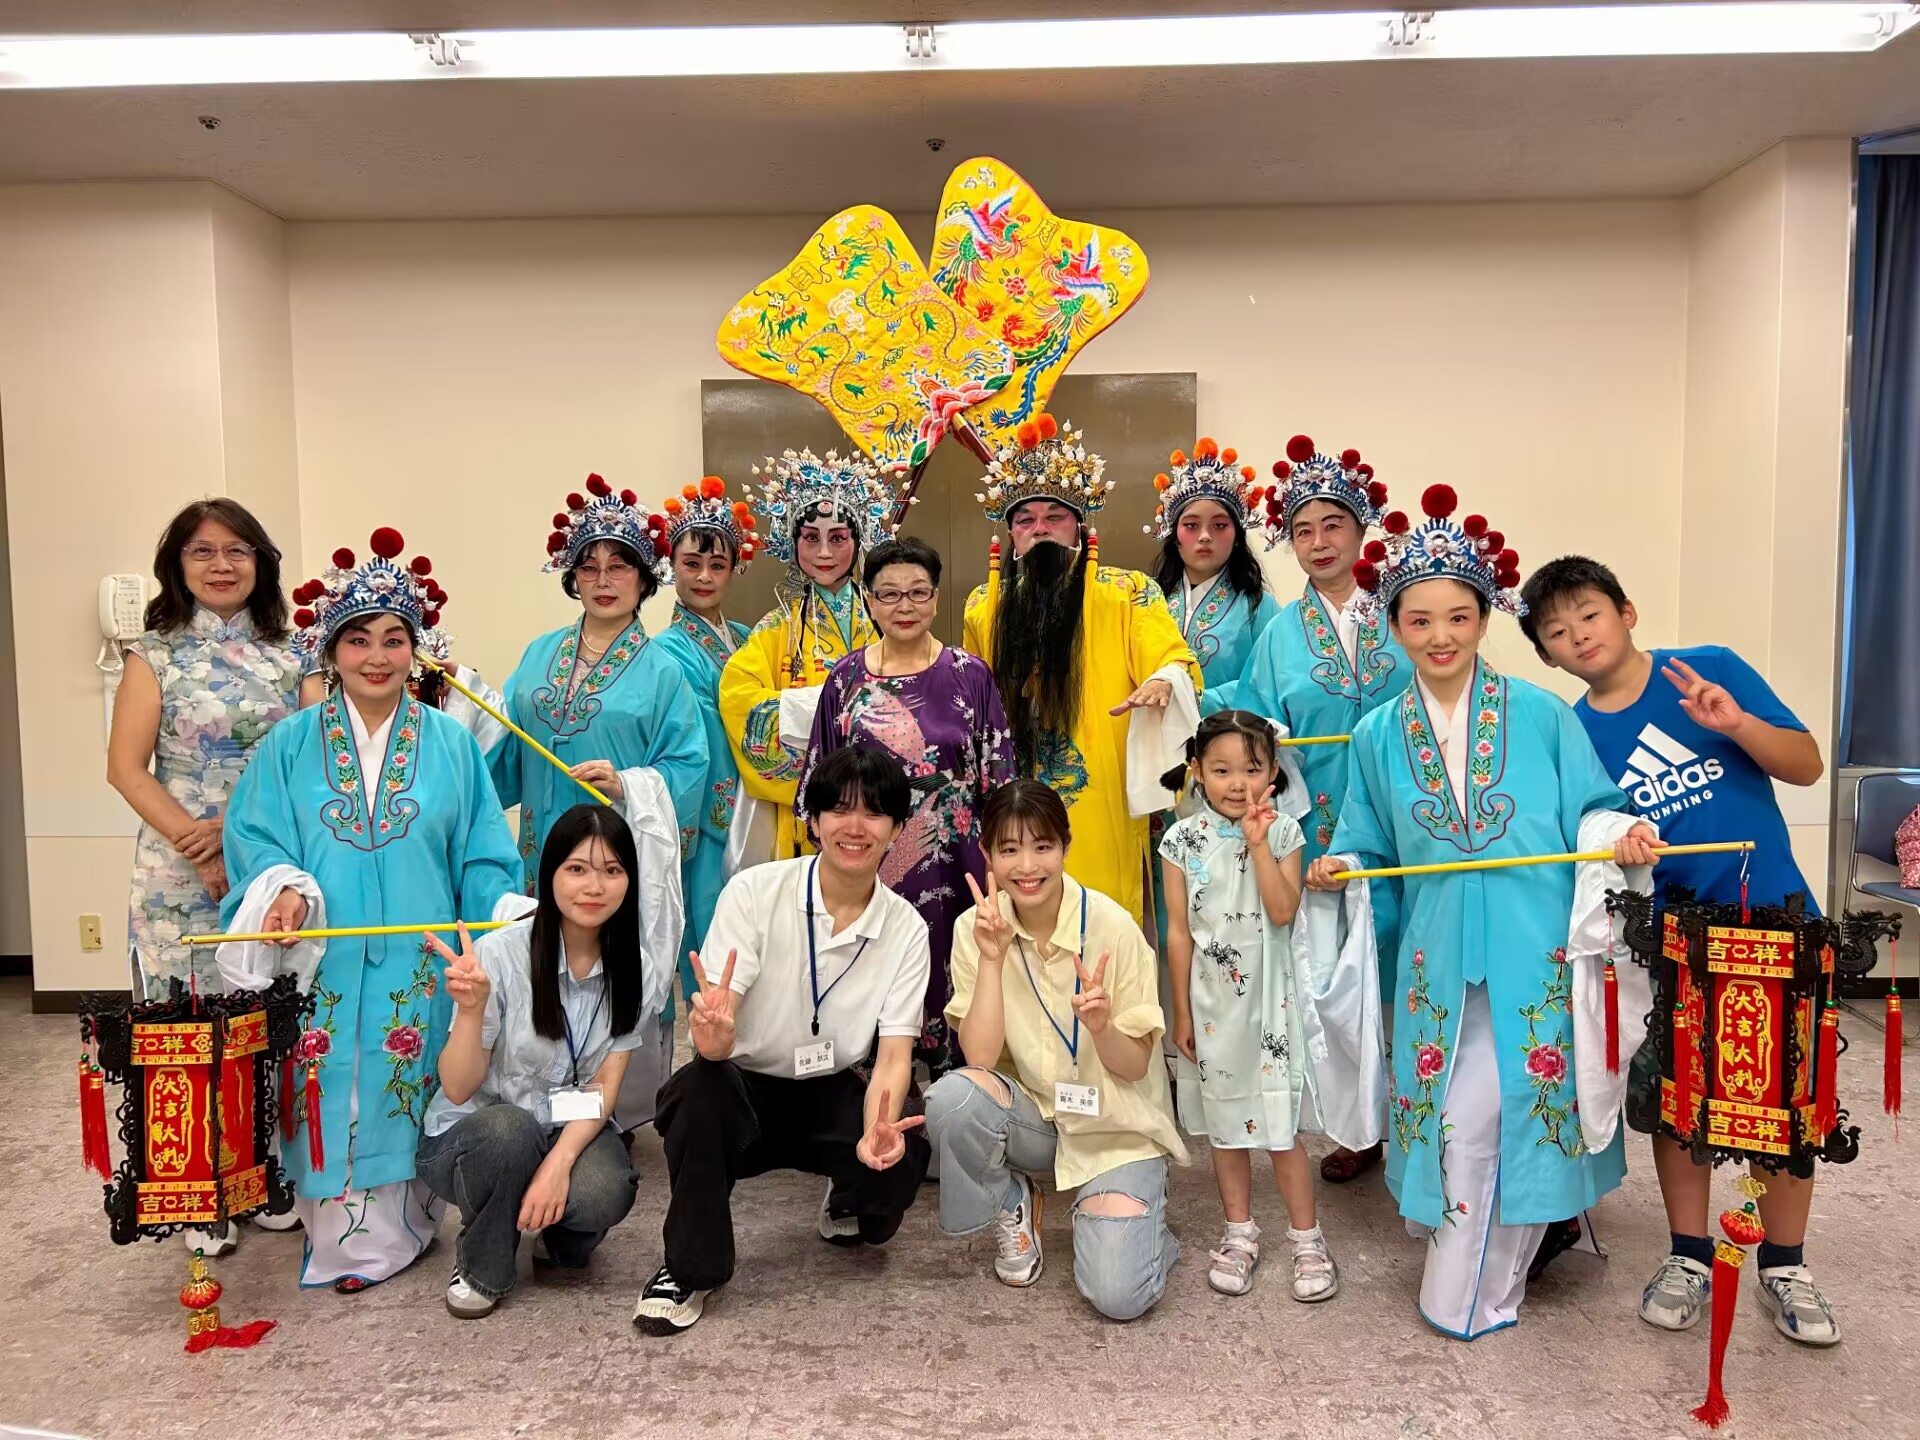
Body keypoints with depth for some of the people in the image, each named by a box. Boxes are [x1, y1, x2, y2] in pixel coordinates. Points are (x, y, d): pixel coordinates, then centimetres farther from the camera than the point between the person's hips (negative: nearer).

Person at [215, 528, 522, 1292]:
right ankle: (343, 1235, 18)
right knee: (334, 1095, 3)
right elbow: (254, 834, 2)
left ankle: (393, 1227, 20)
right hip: (320, 962, 0)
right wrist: (283, 885, -17)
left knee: (405, 1095, 5)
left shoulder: (450, 743, 6)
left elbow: (484, 857, 5)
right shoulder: (291, 744, 6)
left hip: (417, 965, 0)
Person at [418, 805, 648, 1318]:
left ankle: (558, 1237, 9)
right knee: (507, 1128, -36)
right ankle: (480, 1270, -6)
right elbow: (458, 1090, -17)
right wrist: (471, 1008, -36)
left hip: (572, 1128, 2)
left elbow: (605, 1083, -8)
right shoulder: (499, 953, -20)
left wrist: (560, 1160, -25)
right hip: (470, 1135, -2)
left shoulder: (630, 966, -8)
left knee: (602, 1194, -30)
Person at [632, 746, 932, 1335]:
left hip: (833, 1097, 2)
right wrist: (713, 1031, -46)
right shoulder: (754, 892, -13)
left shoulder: (906, 928, -6)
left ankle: (848, 1204, 12)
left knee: (905, 1156, -28)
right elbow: (712, 1041, -20)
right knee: (697, 1085, -35)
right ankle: (690, 1269, -11)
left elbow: (895, 1053, -11)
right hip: (745, 1089, -1)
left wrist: (877, 1129, -33)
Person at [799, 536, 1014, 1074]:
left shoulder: (969, 677, 2)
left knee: (945, 978, 2)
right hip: (869, 867, 1)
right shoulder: (847, 679, 5)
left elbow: (999, 778, 4)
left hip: (949, 867, -1)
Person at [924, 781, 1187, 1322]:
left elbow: (1135, 1067, -11)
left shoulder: (1111, 926, -16)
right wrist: (991, 958, -26)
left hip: (1114, 1128, -2)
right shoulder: (976, 928, -9)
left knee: (1118, 1295, -20)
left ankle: (1138, 1221, 15)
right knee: (951, 1097, -30)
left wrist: (1101, 1027, -33)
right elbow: (979, 1058, -16)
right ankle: (1014, 1203, 1)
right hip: (1031, 1116, 2)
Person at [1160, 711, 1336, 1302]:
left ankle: (1306, 1238, 17)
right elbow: (1179, 931, 0)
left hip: (1269, 997, -1)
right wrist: (1181, 1011, 2)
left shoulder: (1282, 831, -5)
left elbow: (1283, 911, -17)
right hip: (1211, 1000, 2)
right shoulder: (1183, 840, -4)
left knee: (1282, 1123, 1)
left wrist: (1258, 843, -20)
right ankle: (1239, 1233, 27)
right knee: (1225, 1122, 12)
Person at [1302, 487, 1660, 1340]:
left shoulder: (1542, 716, -1)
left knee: (1529, 1108, 4)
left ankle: (1476, 1290, 24)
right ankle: (1466, 1292, 25)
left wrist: (1617, 835, -17)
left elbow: (1588, 814, 4)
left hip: (1537, 950, -1)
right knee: (1459, 1117, 4)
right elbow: (1371, 846, 13)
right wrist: (1340, 868, -7)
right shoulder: (1378, 737, 6)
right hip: (1440, 957, 1)